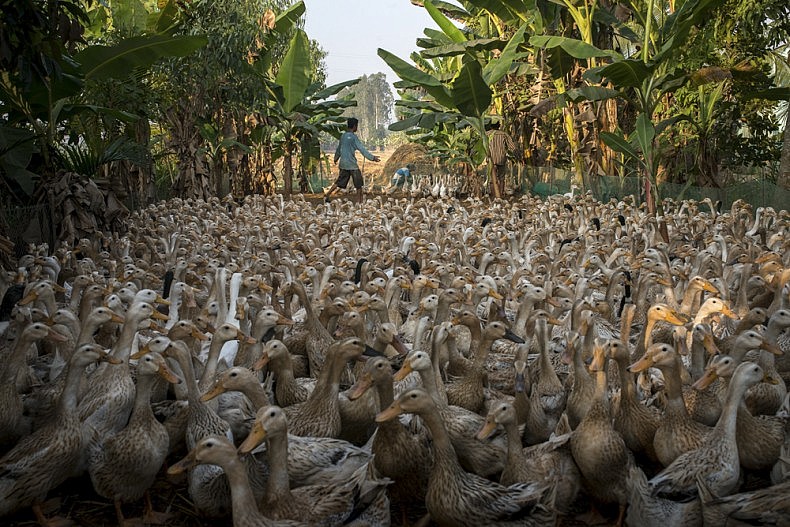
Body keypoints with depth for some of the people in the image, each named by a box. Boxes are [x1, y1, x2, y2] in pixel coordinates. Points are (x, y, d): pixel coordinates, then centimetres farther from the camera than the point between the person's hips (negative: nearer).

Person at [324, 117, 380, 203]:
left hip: (343, 163, 7)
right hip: (351, 164, -7)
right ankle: (359, 201, 2)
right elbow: (362, 149, -17)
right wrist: (372, 157, -17)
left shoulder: (343, 136, 10)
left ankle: (327, 194, 8)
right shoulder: (353, 137, -12)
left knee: (339, 182, 14)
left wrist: (336, 158, 40)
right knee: (359, 184, 2)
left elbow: (339, 148, 23)